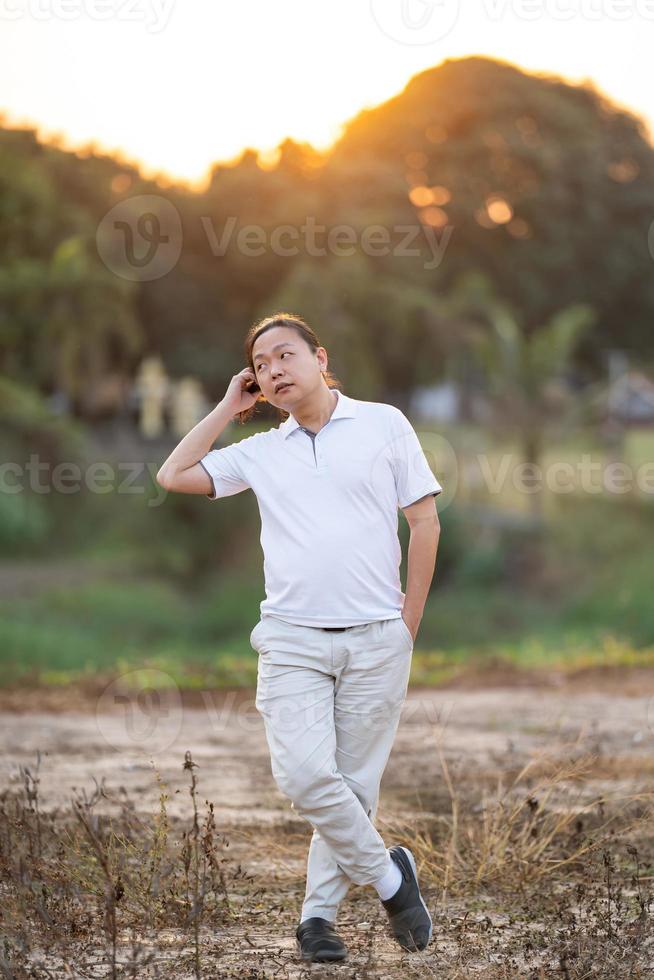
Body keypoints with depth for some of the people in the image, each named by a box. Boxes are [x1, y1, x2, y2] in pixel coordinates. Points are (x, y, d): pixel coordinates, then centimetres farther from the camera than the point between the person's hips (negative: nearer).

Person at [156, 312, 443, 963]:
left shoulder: (383, 424, 5)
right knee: (304, 776, -15)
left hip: (375, 640, -1)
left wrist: (408, 623, 2)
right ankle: (388, 876, 3)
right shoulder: (261, 452, 13)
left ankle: (318, 915, 11)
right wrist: (228, 410, 12)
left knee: (355, 782, 1)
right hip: (292, 640, 1)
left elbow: (425, 522, 5)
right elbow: (173, 476, 11)